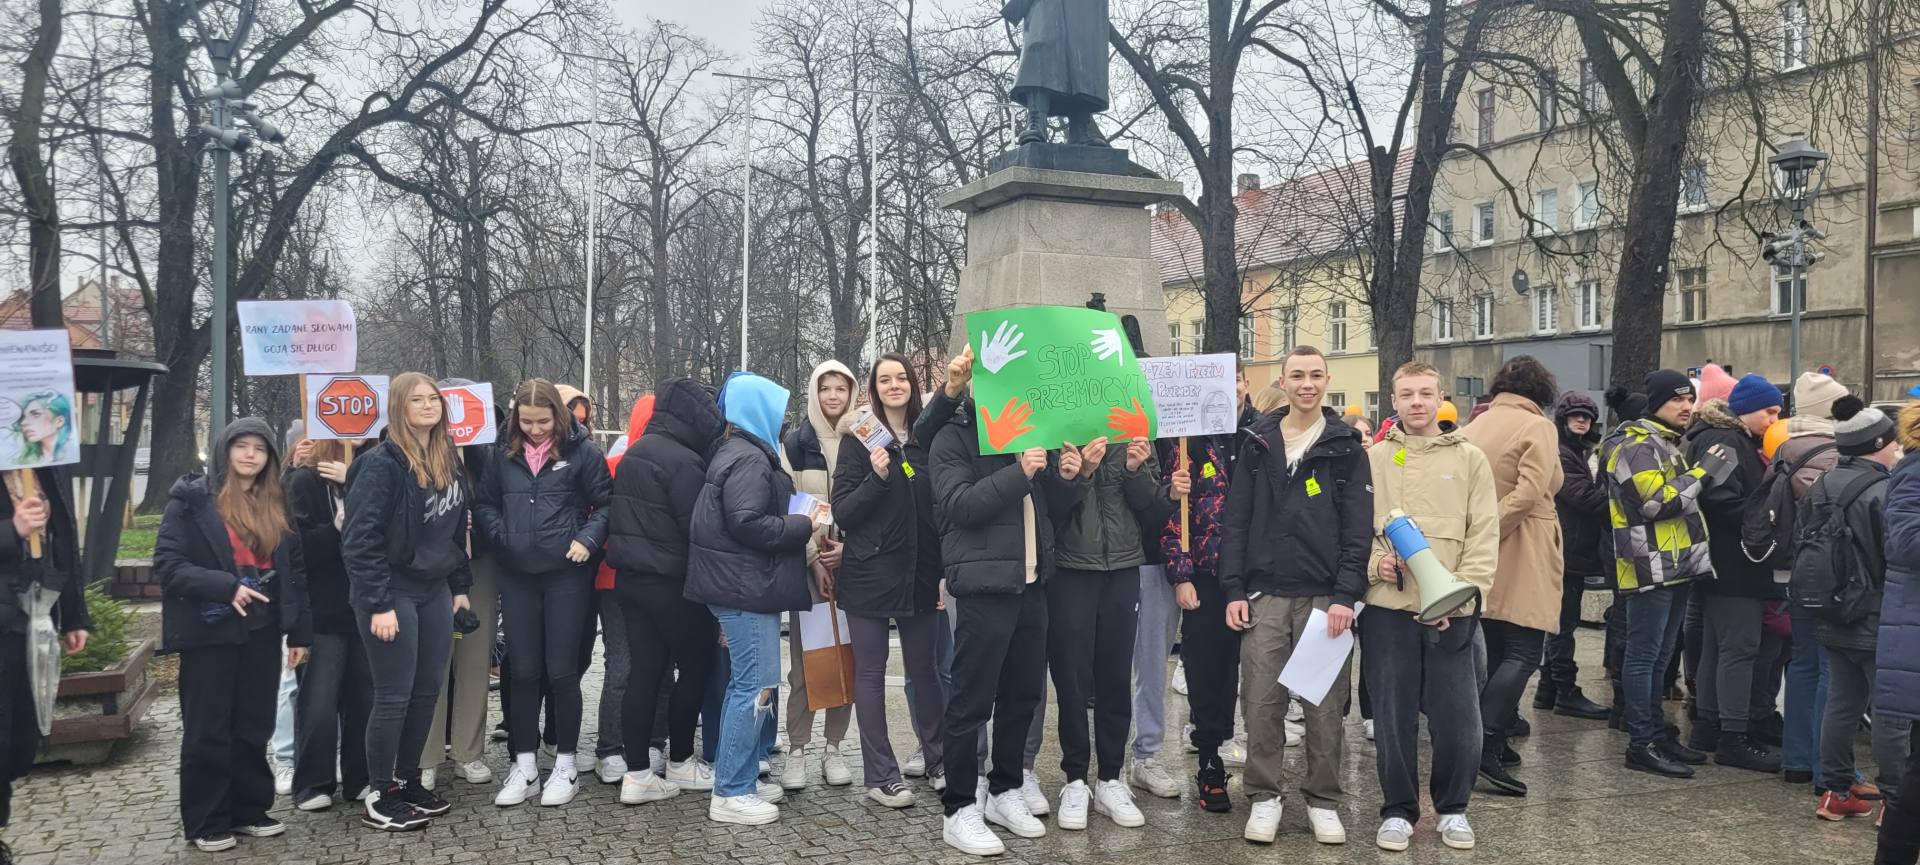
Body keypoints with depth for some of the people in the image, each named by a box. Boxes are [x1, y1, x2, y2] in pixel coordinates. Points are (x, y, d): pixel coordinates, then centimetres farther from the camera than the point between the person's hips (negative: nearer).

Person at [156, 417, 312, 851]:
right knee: (208, 731, 3)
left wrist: (301, 631, 6)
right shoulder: (192, 499, -5)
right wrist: (225, 587, -22)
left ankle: (248, 809, 23)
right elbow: (167, 564, -11)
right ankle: (206, 822, 14)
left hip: (262, 632, 5)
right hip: (209, 633, -4)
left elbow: (295, 571, 10)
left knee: (253, 728, 11)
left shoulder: (277, 505, 10)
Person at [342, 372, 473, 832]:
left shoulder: (448, 459, 9)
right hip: (393, 592, -7)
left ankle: (407, 781, 26)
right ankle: (379, 797, 12)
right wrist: (378, 604, -20)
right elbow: (360, 539, -18)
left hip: (434, 590, 7)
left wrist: (460, 586, 14)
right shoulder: (382, 463, -15)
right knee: (393, 697, -1)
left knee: (428, 690, 12)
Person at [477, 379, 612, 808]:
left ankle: (565, 765, 16)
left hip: (566, 576, -3)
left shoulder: (582, 451, -4)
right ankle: (524, 767, 19)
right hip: (517, 576, 3)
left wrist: (588, 539, -15)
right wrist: (501, 534, -3)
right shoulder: (505, 455, 6)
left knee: (562, 671, 3)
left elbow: (605, 504, 0)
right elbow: (484, 504, 14)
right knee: (523, 672, 9)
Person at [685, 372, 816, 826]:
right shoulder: (749, 457, -15)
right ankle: (730, 794, -2)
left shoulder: (742, 452, 18)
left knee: (750, 683, 13)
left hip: (746, 584, 11)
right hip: (745, 586, -11)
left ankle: (743, 779, 20)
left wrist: (797, 522, 9)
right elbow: (747, 523, -24)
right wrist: (803, 526, -15)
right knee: (755, 685, -8)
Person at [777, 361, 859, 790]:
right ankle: (796, 752, 5)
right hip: (806, 564, -1)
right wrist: (814, 556, -11)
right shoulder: (795, 443, 3)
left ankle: (834, 749, 13)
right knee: (803, 661, -2)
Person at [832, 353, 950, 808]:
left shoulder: (928, 440, 6)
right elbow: (842, 513, -7)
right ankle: (881, 776, 10)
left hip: (920, 573, 3)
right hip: (869, 575, -3)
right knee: (871, 672, 3)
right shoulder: (859, 441, -2)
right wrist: (876, 478, -21)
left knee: (925, 667, 12)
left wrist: (944, 570, 5)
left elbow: (940, 508, 11)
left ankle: (939, 761, 24)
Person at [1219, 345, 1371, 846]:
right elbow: (1235, 521, 6)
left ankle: (1323, 801, 18)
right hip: (1264, 595, 1)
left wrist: (1345, 596, -11)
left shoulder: (1346, 447, 3)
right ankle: (1265, 796, 16)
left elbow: (1358, 528, -2)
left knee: (1324, 703, 4)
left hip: (1324, 596, -1)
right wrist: (1233, 590, -1)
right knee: (1261, 701, 2)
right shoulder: (1256, 443, 8)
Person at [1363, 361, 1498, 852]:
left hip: (1451, 611, 0)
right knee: (1393, 715, 6)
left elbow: (1484, 535, 2)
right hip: (1387, 607, 0)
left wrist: (1463, 592, -10)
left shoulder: (1469, 459, 7)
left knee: (1458, 717, 1)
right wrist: (1372, 563, -12)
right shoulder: (1373, 458, 7)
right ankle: (1398, 811, 21)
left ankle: (1452, 809, 22)